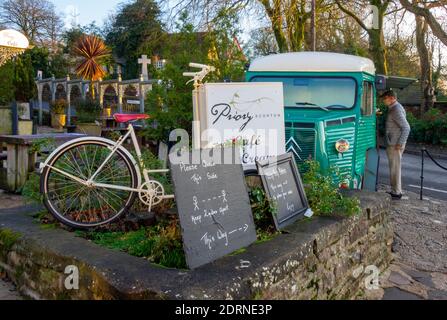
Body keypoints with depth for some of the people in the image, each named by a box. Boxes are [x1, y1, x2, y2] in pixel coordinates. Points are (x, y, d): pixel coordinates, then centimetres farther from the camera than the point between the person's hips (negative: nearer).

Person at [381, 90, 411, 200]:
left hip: (395, 145, -10)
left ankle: (396, 193, 4)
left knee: (395, 168, -3)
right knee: (394, 168, 15)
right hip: (392, 144, 10)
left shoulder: (396, 110, -17)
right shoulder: (394, 108, 14)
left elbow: (406, 128, -22)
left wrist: (400, 143, -22)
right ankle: (395, 191, 24)